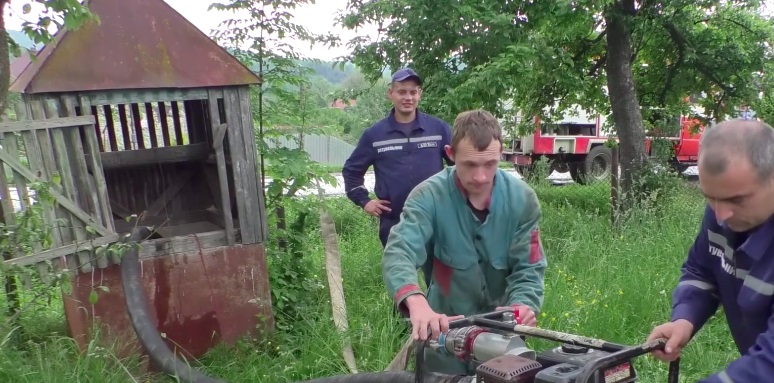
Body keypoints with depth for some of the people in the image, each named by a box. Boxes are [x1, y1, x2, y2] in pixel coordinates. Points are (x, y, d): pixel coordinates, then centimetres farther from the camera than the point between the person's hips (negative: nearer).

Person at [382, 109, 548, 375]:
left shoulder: (522, 199, -13)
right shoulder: (429, 196, -21)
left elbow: (528, 269, -11)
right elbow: (398, 253, -36)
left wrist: (523, 305, -33)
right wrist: (416, 302, -56)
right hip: (445, 328, -2)